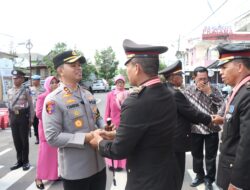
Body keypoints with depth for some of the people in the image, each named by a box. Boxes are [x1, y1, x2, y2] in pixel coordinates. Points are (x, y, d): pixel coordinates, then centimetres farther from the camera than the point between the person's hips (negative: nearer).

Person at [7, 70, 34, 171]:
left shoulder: (26, 90, -6)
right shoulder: (9, 91, 9)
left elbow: (30, 105, -5)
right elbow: (9, 105, 15)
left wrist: (31, 119, -7)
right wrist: (10, 118, 11)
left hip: (23, 116, -5)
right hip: (13, 117, 5)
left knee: (24, 140, 4)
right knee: (16, 140, 10)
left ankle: (25, 161, 19)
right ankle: (19, 161, 25)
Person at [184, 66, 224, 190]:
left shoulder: (213, 89, -3)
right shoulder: (188, 90, -3)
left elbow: (222, 105, -15)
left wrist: (209, 92, -21)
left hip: (212, 128, -1)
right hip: (195, 129, 1)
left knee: (210, 156, 11)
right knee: (196, 155, 17)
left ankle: (209, 179, 32)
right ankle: (199, 176, 38)